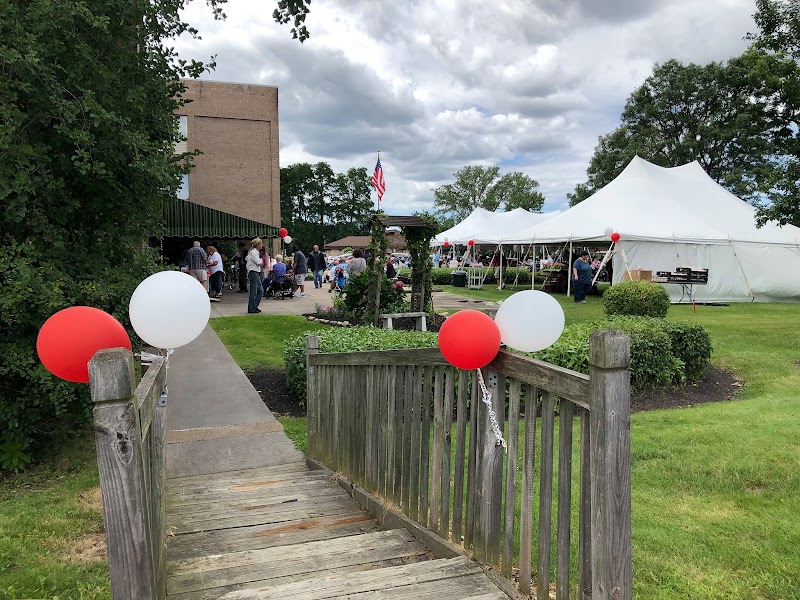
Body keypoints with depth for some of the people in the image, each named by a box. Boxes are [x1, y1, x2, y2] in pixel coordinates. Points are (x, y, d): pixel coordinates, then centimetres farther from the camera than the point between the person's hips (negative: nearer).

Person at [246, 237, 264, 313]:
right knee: (253, 292, -5)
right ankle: (251, 309, 3)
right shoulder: (253, 252, -15)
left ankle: (254, 307, 19)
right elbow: (260, 264, -16)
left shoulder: (256, 252, 16)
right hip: (253, 273, -10)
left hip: (257, 274, 10)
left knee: (260, 290, 12)